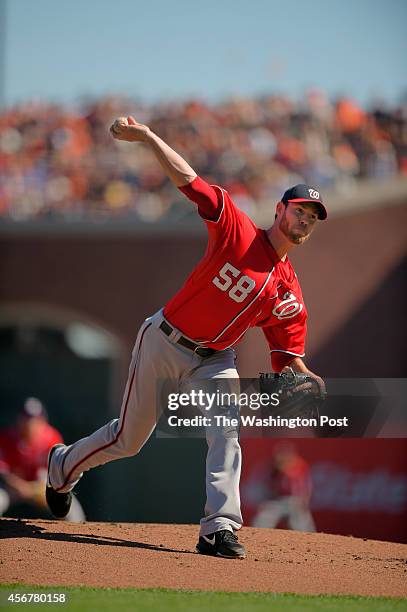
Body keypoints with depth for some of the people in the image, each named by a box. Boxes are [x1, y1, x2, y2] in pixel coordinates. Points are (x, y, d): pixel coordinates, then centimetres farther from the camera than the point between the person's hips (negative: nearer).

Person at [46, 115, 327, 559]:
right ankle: (64, 465, 37)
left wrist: (313, 384, -24)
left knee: (225, 432, -22)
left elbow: (288, 361, -2)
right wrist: (145, 136, -26)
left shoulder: (289, 293, -2)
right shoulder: (236, 230, -12)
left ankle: (220, 529, -25)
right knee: (129, 438, 8)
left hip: (215, 361, 3)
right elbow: (188, 179, -18)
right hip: (164, 342, -3)